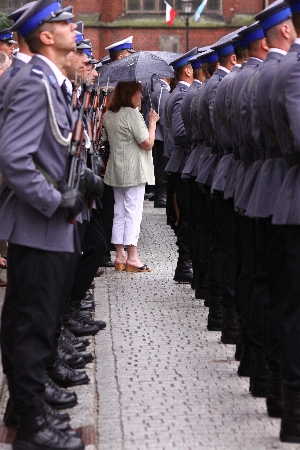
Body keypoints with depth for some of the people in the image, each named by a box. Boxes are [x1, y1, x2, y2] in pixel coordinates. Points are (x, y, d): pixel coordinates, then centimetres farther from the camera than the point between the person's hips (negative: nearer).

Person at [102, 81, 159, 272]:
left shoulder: (109, 115, 9)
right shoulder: (132, 114, -15)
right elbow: (148, 143, -16)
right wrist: (152, 121, -5)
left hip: (116, 170, 8)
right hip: (134, 170, -8)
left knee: (119, 213, 11)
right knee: (133, 212, -4)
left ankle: (120, 256, 12)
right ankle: (132, 257, -3)